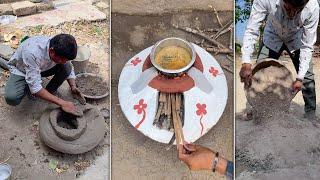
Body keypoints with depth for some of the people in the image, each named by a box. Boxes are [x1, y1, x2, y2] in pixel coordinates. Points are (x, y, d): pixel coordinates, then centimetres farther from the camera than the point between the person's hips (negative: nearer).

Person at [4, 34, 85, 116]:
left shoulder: (61, 51, -26)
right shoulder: (32, 53, -43)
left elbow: (69, 69, -4)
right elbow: (35, 87, -40)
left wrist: (73, 87, -23)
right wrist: (61, 103, -41)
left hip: (42, 68, 4)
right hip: (20, 70, -4)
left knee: (66, 67, -23)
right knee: (11, 98, -31)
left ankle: (50, 92, -2)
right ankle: (29, 88, 2)